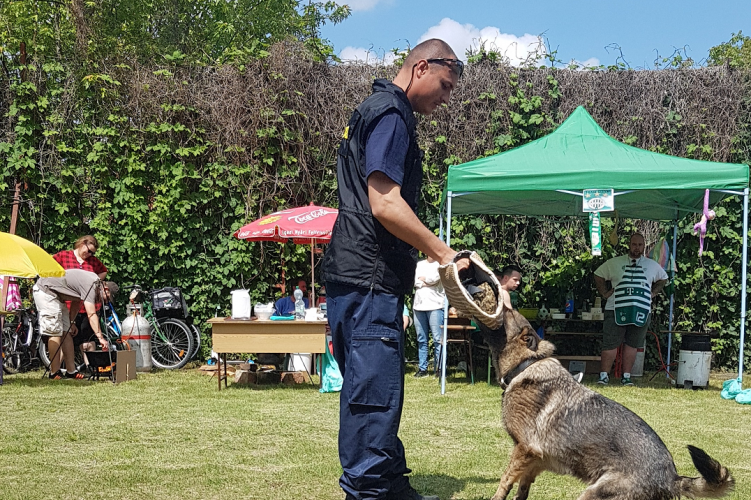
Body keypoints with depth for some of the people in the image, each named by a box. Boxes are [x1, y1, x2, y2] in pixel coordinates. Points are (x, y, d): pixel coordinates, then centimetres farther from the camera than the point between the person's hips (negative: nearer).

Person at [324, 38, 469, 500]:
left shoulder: (378, 111, 22)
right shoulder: (390, 114, -11)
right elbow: (385, 205, -21)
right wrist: (445, 254, -16)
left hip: (365, 280, 11)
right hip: (368, 281, -11)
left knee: (374, 390, 16)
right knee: (375, 395, -10)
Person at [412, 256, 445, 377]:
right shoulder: (419, 264, 18)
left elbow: (434, 278, -11)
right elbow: (414, 282, 5)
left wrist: (422, 278, 5)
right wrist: (429, 282, -6)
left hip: (435, 305, -5)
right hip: (419, 306, 5)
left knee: (438, 339, -8)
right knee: (421, 340, 6)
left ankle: (440, 368, -8)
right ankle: (422, 368, 10)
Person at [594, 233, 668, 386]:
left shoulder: (652, 265, 11)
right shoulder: (614, 263, 6)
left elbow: (663, 278, 27)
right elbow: (598, 275, 16)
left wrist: (653, 293, 15)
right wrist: (604, 292, 8)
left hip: (641, 312, 2)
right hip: (616, 311, -2)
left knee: (632, 345, 6)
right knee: (610, 345, -4)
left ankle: (626, 376, 13)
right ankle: (604, 375, 1)